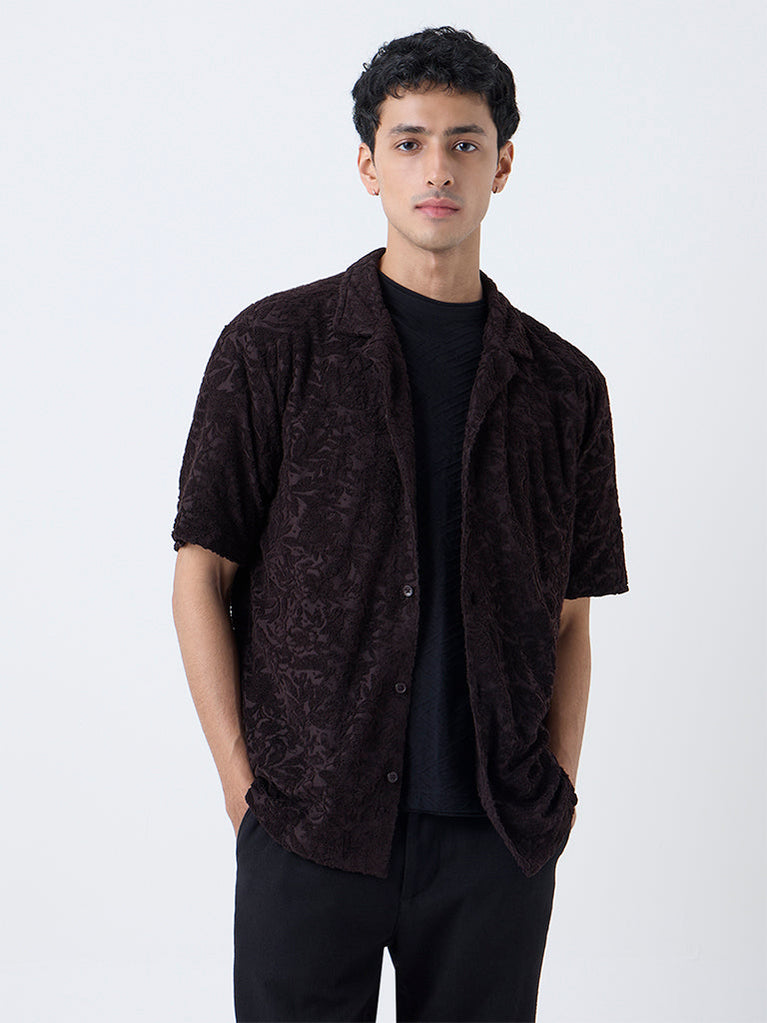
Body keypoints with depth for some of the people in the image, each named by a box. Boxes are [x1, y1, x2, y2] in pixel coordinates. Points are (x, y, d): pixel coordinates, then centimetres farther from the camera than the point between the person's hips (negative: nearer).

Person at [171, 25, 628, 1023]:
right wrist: (243, 782, -4)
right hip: (312, 829, -2)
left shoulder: (564, 385, 7)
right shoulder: (273, 348, -1)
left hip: (499, 840, 2)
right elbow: (202, 575, 0)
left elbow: (569, 620, 11)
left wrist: (556, 793, 2)